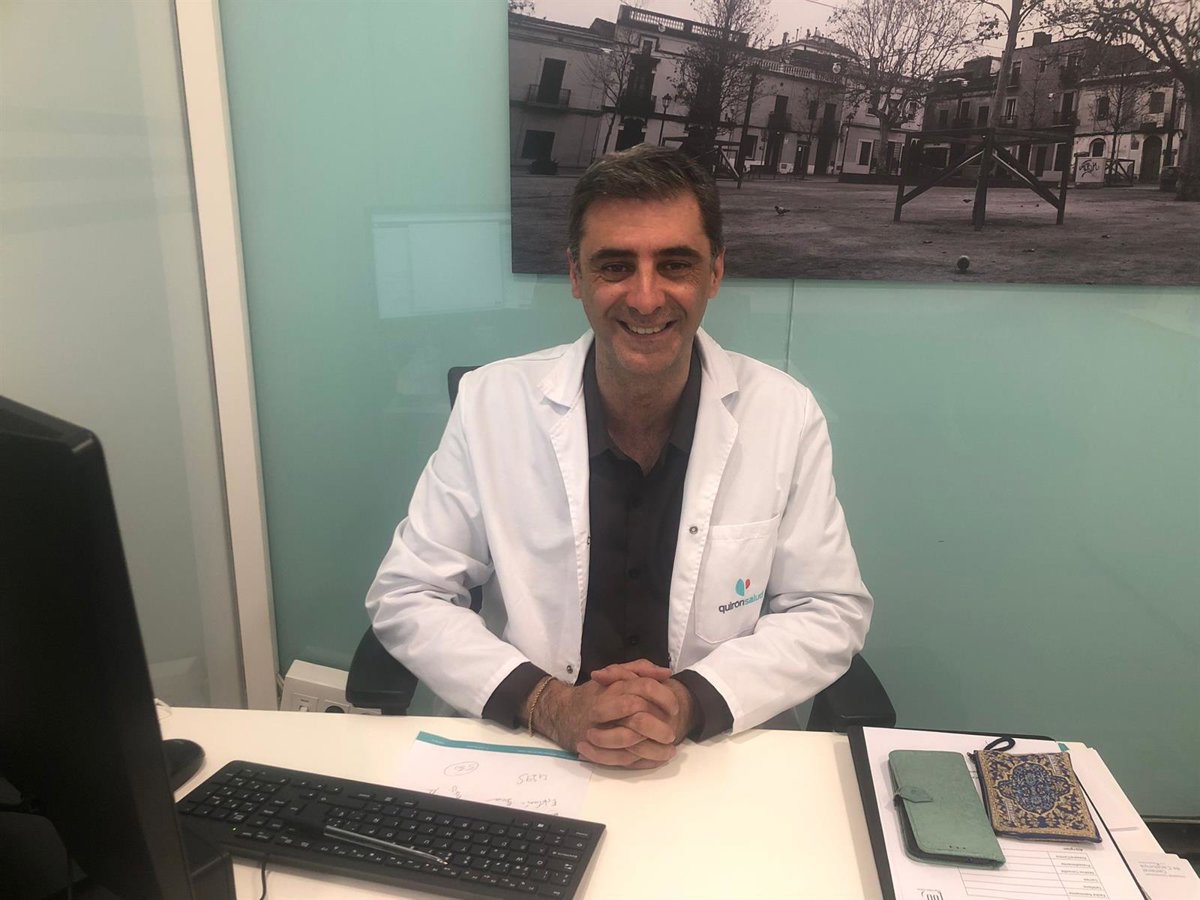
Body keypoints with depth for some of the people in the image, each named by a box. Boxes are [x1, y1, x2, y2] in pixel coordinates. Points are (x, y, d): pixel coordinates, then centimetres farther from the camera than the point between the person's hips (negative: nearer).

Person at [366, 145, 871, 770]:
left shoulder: (784, 413, -6)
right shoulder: (491, 402, -7)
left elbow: (831, 612, 1)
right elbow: (405, 597, -2)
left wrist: (691, 702, -15)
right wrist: (544, 702, -16)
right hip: (529, 758, -1)